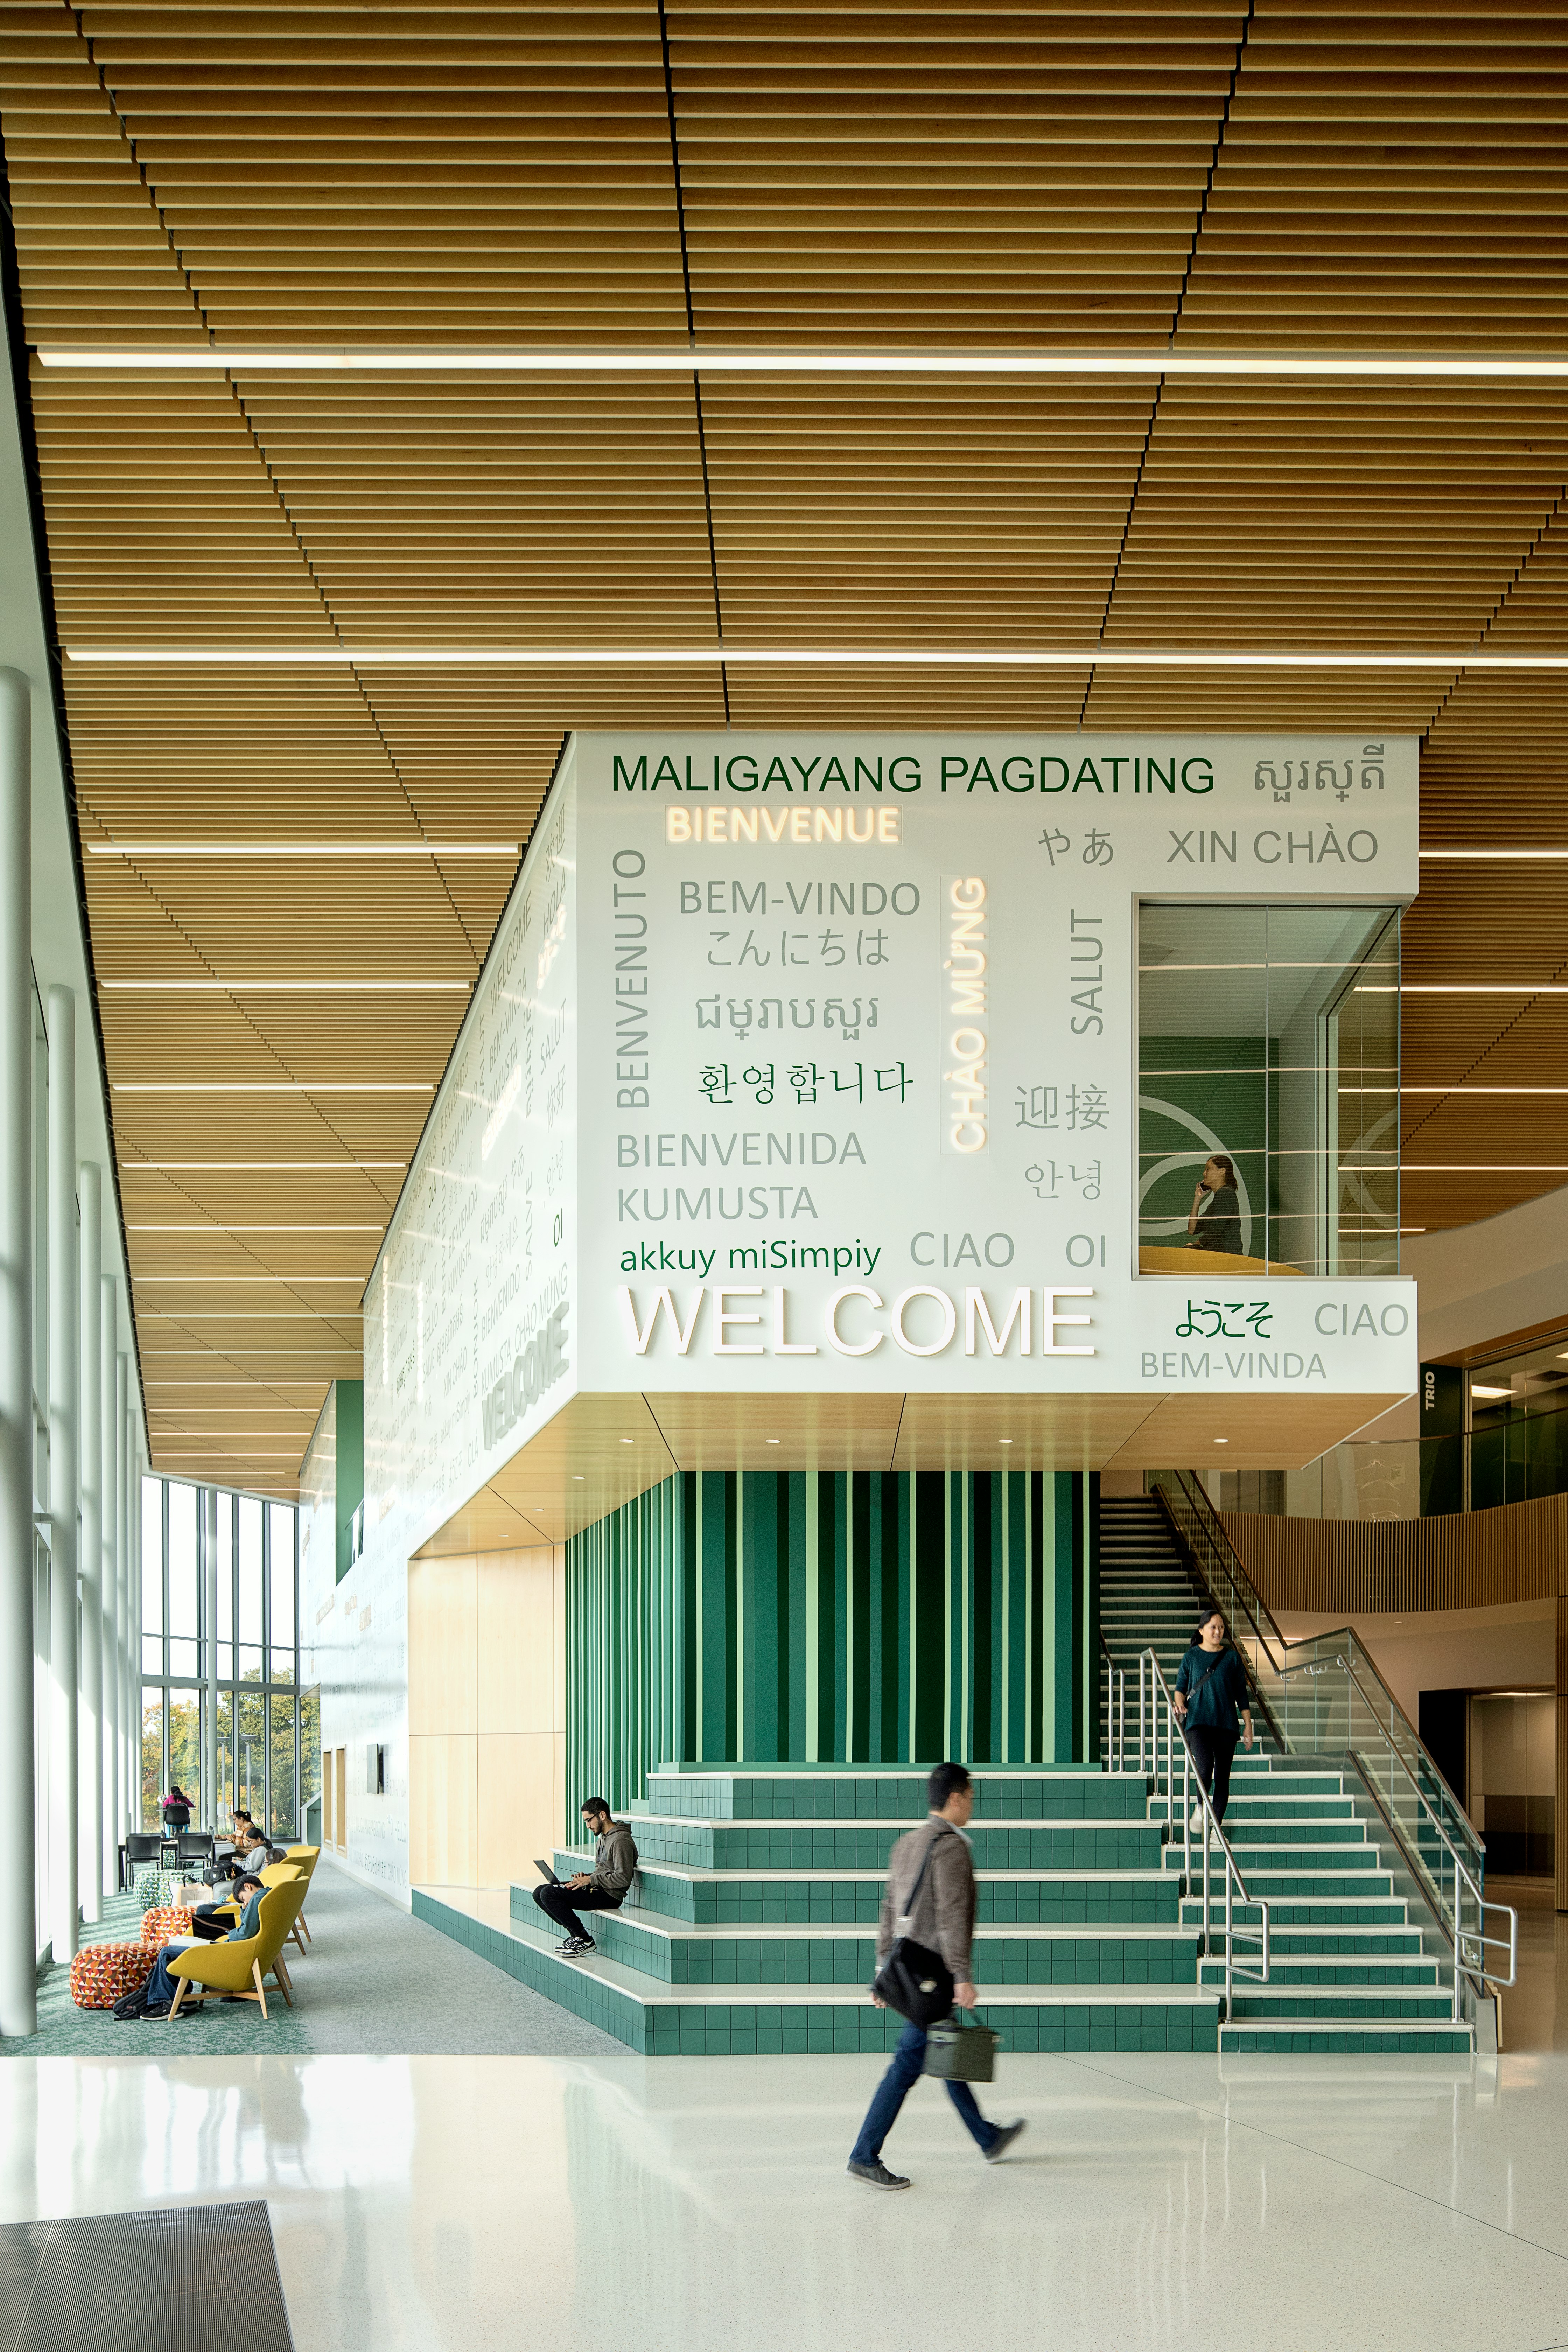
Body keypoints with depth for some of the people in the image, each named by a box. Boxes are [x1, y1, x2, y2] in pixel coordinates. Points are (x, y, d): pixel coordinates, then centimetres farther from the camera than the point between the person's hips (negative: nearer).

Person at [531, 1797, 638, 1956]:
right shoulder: (603, 1836, 18)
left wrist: (590, 1880, -18)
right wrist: (586, 1876, 5)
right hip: (596, 1889, 11)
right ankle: (575, 1934, 5)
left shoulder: (621, 1841, -15)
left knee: (549, 1894, -22)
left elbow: (623, 1878, -21)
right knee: (539, 1893, 5)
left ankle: (584, 1940, -13)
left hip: (609, 1895, -11)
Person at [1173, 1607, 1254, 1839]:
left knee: (1223, 1776, 1)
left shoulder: (1232, 1658, 7)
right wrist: (1179, 1703, -14)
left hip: (1226, 1724, 2)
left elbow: (1242, 1694, 10)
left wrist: (1248, 1725, 7)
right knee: (1205, 1765, -23)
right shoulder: (1191, 1657, 5)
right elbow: (1180, 1687, 8)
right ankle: (1200, 1807, 3)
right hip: (1198, 1722, -2)